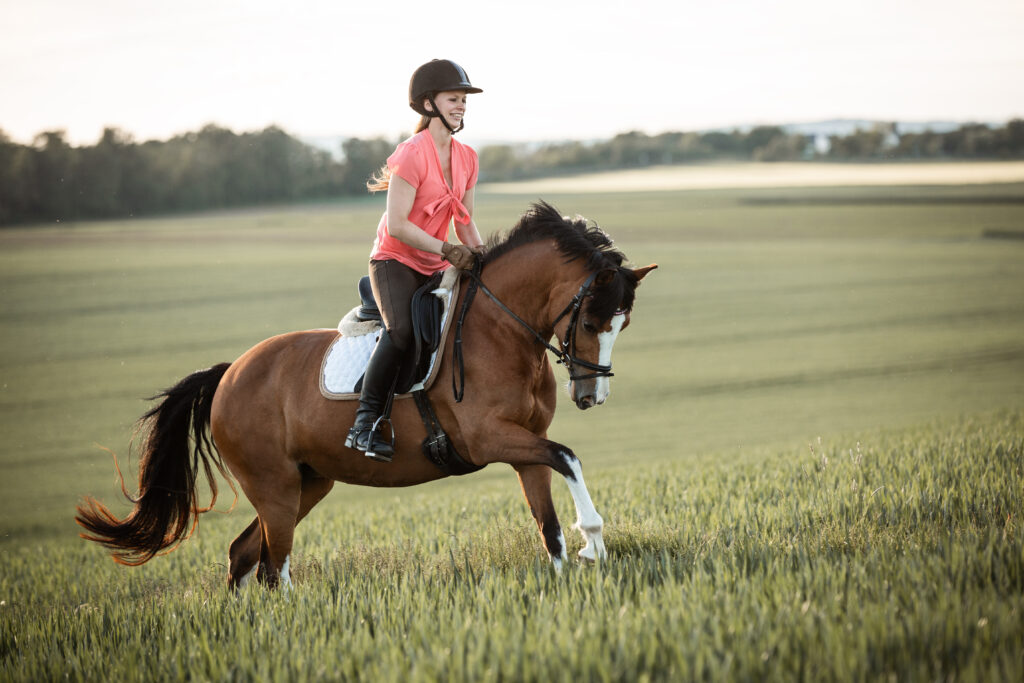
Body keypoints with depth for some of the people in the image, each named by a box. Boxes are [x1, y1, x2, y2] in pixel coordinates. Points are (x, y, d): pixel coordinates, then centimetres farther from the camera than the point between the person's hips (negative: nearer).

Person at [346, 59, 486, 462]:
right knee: (401, 329, -32)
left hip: (435, 269, 8)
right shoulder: (412, 154, -15)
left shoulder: (466, 158, 8)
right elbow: (396, 226, -19)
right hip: (395, 261, -8)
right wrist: (446, 250, -23)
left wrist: (483, 260, -2)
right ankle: (365, 423, -26)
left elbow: (464, 222, 15)